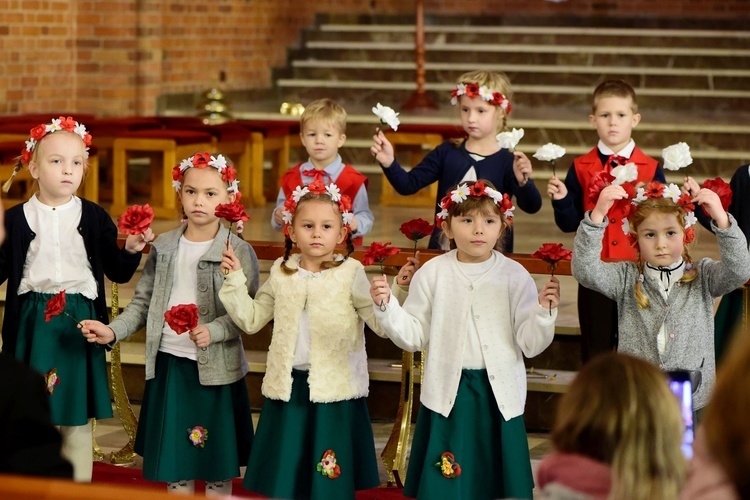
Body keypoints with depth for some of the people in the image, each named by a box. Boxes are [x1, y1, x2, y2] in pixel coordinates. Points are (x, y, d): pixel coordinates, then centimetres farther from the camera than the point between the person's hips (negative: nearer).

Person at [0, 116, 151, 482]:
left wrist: (131, 249, -12)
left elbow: (118, 273, 7)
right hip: (33, 323, 0)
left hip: (80, 322, 0)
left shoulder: (94, 217, 3)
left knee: (77, 423, 7)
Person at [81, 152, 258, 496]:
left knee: (217, 465, 4)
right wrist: (113, 331, -6)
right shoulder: (164, 246, 6)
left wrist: (214, 331, -26)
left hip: (216, 369, -4)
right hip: (168, 363, 4)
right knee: (173, 455, 11)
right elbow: (143, 301, 9)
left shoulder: (238, 251, -7)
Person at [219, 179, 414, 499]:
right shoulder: (281, 272, 6)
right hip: (289, 388, 4)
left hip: (334, 389, -3)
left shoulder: (351, 273, -7)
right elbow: (251, 320, 11)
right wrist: (234, 280, 3)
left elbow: (383, 324, -10)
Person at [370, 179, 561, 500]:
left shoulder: (515, 276, -4)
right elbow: (413, 337, 0)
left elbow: (530, 345, -5)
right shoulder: (433, 274, -2)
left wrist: (544, 311, -22)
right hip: (448, 394, 0)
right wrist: (386, 307, -13)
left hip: (499, 396, 0)